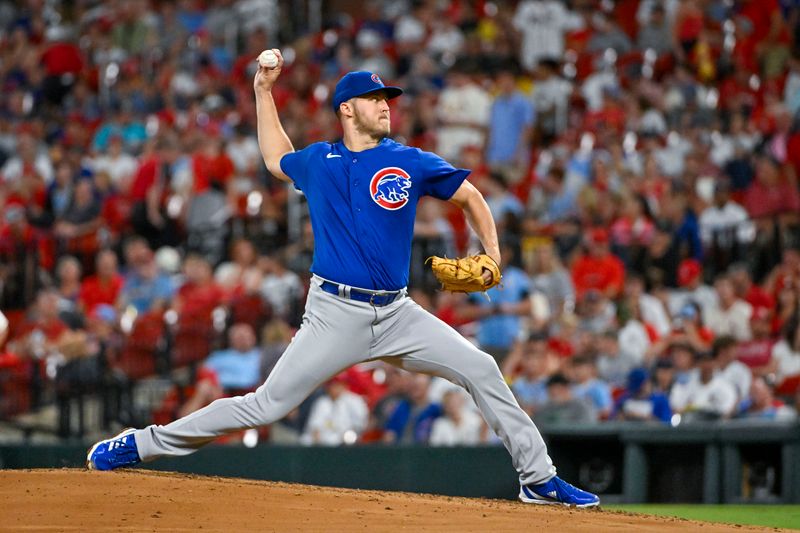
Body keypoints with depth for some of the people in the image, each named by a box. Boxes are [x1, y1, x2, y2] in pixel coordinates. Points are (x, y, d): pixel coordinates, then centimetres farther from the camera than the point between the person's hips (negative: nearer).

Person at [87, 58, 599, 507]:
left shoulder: (411, 162, 4)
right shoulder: (317, 161, 7)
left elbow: (470, 195, 14)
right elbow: (276, 160, 30)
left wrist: (492, 254, 2)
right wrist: (264, 92, 27)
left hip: (396, 313, 2)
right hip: (335, 315, -2)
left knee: (481, 369, -8)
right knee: (266, 405, -7)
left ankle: (538, 478, 2)